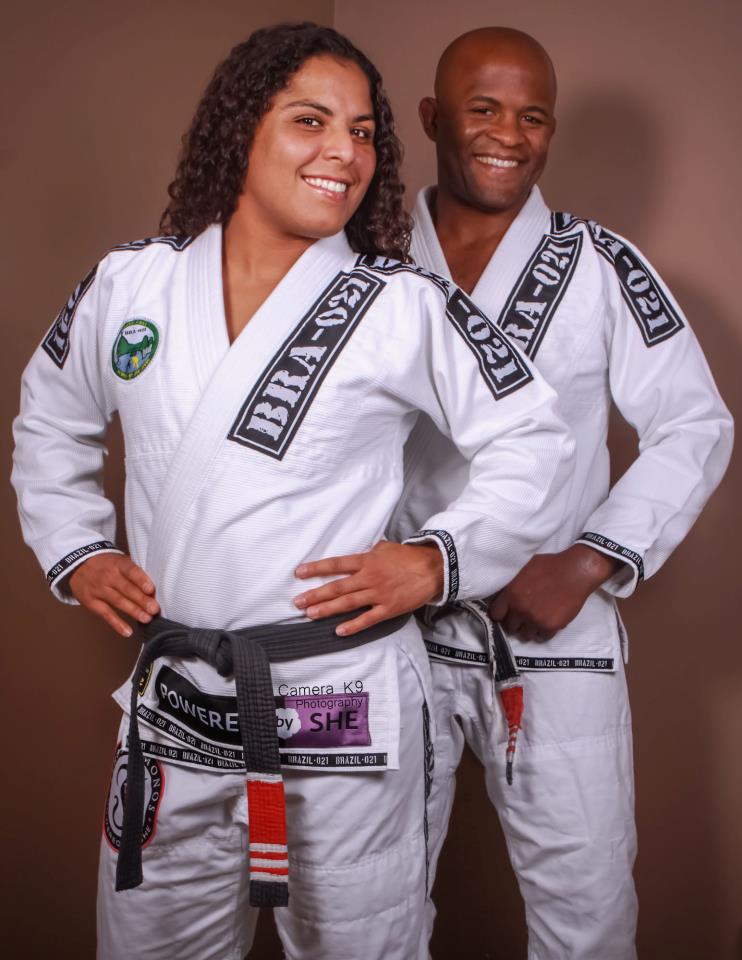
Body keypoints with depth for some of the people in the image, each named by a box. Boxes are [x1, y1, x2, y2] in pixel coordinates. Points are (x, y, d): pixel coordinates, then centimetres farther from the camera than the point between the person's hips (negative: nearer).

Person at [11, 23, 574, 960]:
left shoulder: (404, 306, -5)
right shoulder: (128, 283, 4)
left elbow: (529, 437, 1)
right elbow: (50, 423, 19)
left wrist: (439, 557, -9)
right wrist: (75, 552, 10)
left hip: (343, 710, -2)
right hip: (173, 706, 3)